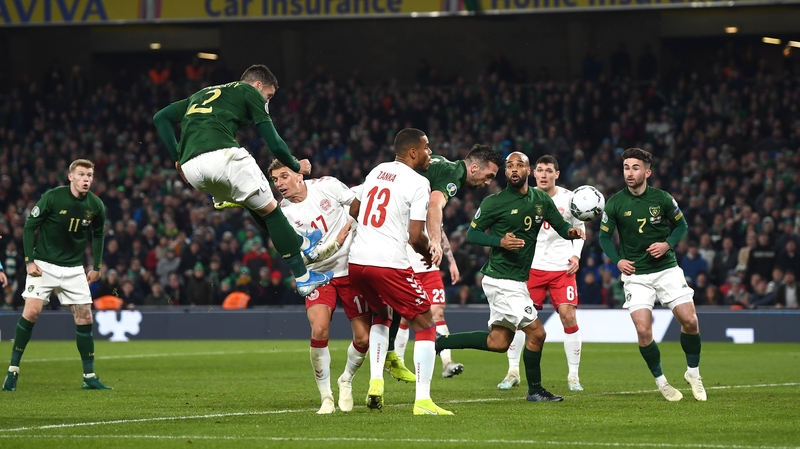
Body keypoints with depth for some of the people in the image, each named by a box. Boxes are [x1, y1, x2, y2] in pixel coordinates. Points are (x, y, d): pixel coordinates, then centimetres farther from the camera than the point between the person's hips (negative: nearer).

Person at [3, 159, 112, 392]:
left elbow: (98, 235, 15)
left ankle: (89, 376, 9)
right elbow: (29, 226, -8)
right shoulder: (52, 197, -15)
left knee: (84, 318, 0)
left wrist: (96, 267, 11)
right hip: (44, 265, -4)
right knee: (31, 311, -16)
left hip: (74, 268, 4)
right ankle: (13, 370, -6)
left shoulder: (95, 206, -4)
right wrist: (29, 261, -13)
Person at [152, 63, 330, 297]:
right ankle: (303, 277, 7)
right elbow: (274, 144, 12)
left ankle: (299, 243, 34)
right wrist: (296, 166, 29)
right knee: (269, 208, 8)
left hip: (191, 168, 6)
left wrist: (177, 158, 24)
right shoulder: (250, 92, 17)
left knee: (256, 202, 29)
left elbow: (161, 118, 26)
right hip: (222, 154, -6)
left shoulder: (202, 94, 35)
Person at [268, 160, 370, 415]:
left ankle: (346, 381, 29)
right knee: (319, 330, -23)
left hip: (352, 269, 1)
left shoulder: (327, 186, -9)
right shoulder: (283, 214, -11)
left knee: (363, 338, -2)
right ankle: (326, 396, -7)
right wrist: (338, 241, -23)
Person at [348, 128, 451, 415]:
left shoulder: (376, 171, 14)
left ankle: (375, 383, 17)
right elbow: (416, 237, -11)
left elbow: (353, 211, 27)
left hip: (357, 261, 7)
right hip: (389, 263, -7)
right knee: (425, 325, 4)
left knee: (381, 315, 31)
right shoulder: (418, 184, -7)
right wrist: (428, 253, 10)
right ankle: (423, 401, -4)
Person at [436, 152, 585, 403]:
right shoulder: (494, 202, -10)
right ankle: (535, 391, 10)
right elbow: (472, 234, -6)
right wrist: (500, 241, -22)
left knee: (498, 343, 12)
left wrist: (571, 232, -11)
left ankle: (441, 342, 18)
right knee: (536, 333, -6)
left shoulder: (541, 200, 8)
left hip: (518, 281, 8)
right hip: (502, 281, -8)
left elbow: (561, 227, 13)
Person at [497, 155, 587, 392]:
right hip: (532, 266, 0)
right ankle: (513, 371, 5)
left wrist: (576, 255, 0)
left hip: (562, 268, 0)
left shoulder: (569, 198, 0)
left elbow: (579, 228, 13)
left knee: (568, 317, -9)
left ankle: (573, 375, 2)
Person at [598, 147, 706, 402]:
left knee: (689, 320, -8)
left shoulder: (662, 199, -4)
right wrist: (617, 260, -10)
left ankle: (693, 373, 15)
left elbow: (682, 225, 8)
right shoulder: (615, 204, -4)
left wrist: (667, 244, -10)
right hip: (635, 274, -1)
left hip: (667, 269, 1)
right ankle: (661, 382, 8)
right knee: (643, 331, -12)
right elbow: (604, 236, 5)